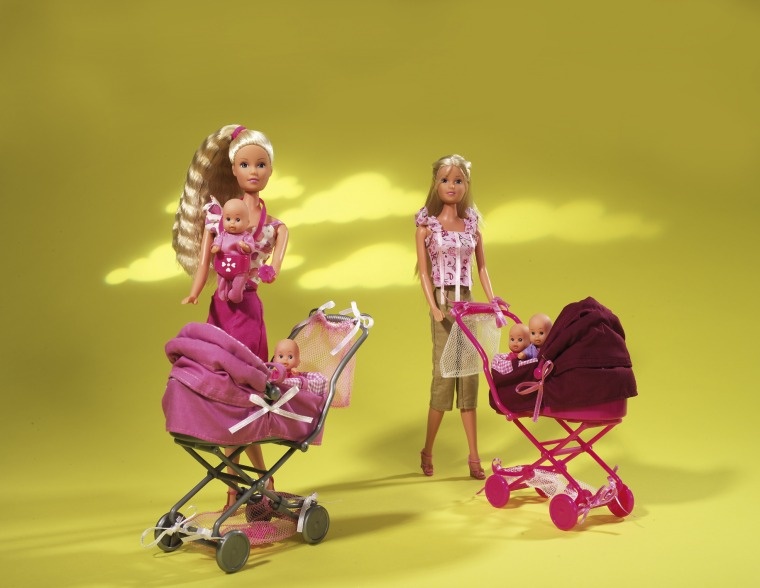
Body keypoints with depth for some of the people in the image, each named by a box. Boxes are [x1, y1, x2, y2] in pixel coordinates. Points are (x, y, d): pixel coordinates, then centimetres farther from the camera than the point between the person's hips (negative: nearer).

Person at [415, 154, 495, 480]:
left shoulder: (472, 221, 10)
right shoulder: (427, 223, 0)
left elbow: (482, 267, 12)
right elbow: (424, 271, -3)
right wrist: (434, 307, -14)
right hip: (443, 302, -3)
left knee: (469, 375, 3)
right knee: (444, 372, -3)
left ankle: (473, 456, 7)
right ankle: (427, 451, 12)